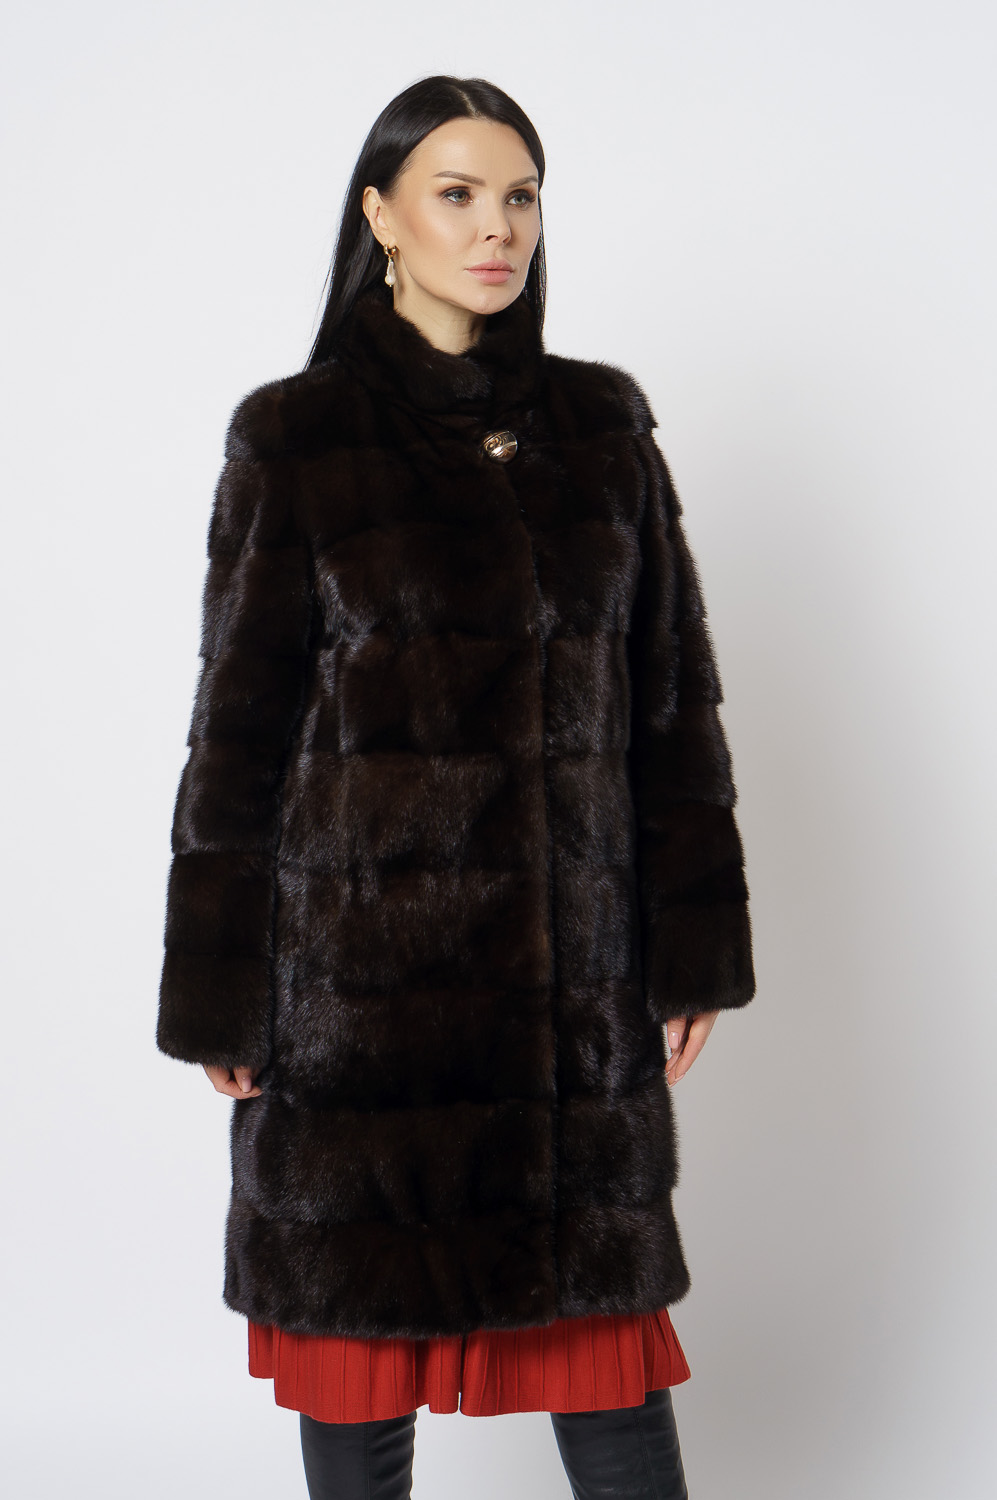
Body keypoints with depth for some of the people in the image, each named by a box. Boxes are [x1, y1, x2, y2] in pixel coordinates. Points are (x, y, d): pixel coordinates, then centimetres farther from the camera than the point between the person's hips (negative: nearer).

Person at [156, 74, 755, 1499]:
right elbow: (238, 727, -1)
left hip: (575, 951, 3)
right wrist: (220, 1001, -3)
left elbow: (671, 695, 8)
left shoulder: (602, 421, 8)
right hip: (366, 941, -2)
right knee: (368, 1320, 8)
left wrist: (695, 946, 4)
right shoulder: (296, 437, -1)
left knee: (602, 1311, 8)